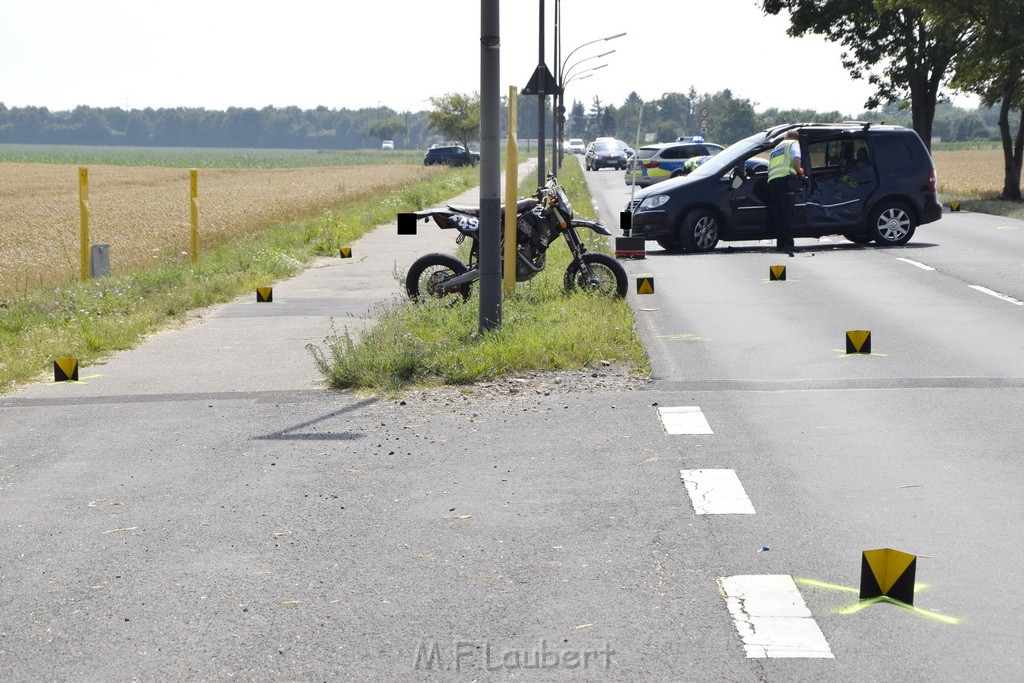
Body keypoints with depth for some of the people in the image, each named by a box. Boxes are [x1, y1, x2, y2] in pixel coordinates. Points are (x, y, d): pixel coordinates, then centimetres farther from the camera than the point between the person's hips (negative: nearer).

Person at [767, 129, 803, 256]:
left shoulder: (776, 148, 34)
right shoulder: (793, 143, 12)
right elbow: (796, 159, -7)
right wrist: (799, 170, 10)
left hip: (771, 179, 6)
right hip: (785, 179, -6)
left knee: (777, 214, 6)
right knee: (786, 213, -12)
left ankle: (780, 244, 2)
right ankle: (787, 245, -20)